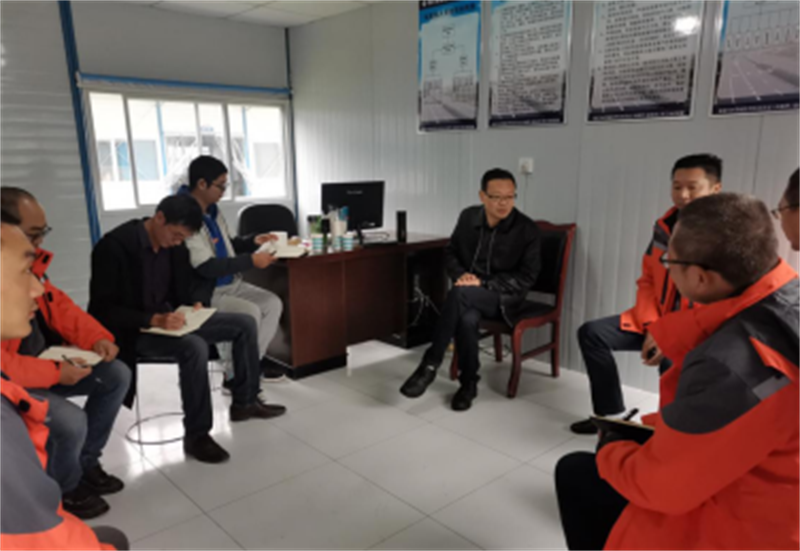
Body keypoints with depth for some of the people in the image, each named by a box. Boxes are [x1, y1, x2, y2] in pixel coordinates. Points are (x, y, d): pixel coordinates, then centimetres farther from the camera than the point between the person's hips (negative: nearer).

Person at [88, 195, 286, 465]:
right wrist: (153, 320, -33)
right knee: (195, 347, -35)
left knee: (245, 324, -2)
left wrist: (193, 304, -8)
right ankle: (196, 435, -19)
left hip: (167, 319, 8)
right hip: (133, 331, -7)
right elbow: (103, 308, -22)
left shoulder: (173, 244, 1)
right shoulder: (114, 246, -21)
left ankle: (245, 401, 11)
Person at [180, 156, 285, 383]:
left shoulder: (212, 209, 6)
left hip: (230, 284, 9)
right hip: (205, 293, -9)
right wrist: (251, 261, -23)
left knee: (273, 303, -5)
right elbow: (206, 267, -27)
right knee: (250, 313, -26)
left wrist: (253, 241, 4)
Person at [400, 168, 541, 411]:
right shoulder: (468, 217, 3)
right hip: (469, 295, 3)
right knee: (467, 319, -34)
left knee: (459, 294, -35)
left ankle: (430, 364, -25)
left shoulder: (527, 229, -9)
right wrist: (461, 274, -10)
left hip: (504, 298, -3)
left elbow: (526, 278, -10)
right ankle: (469, 382, -11)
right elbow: (451, 254, 13)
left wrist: (483, 283, -20)